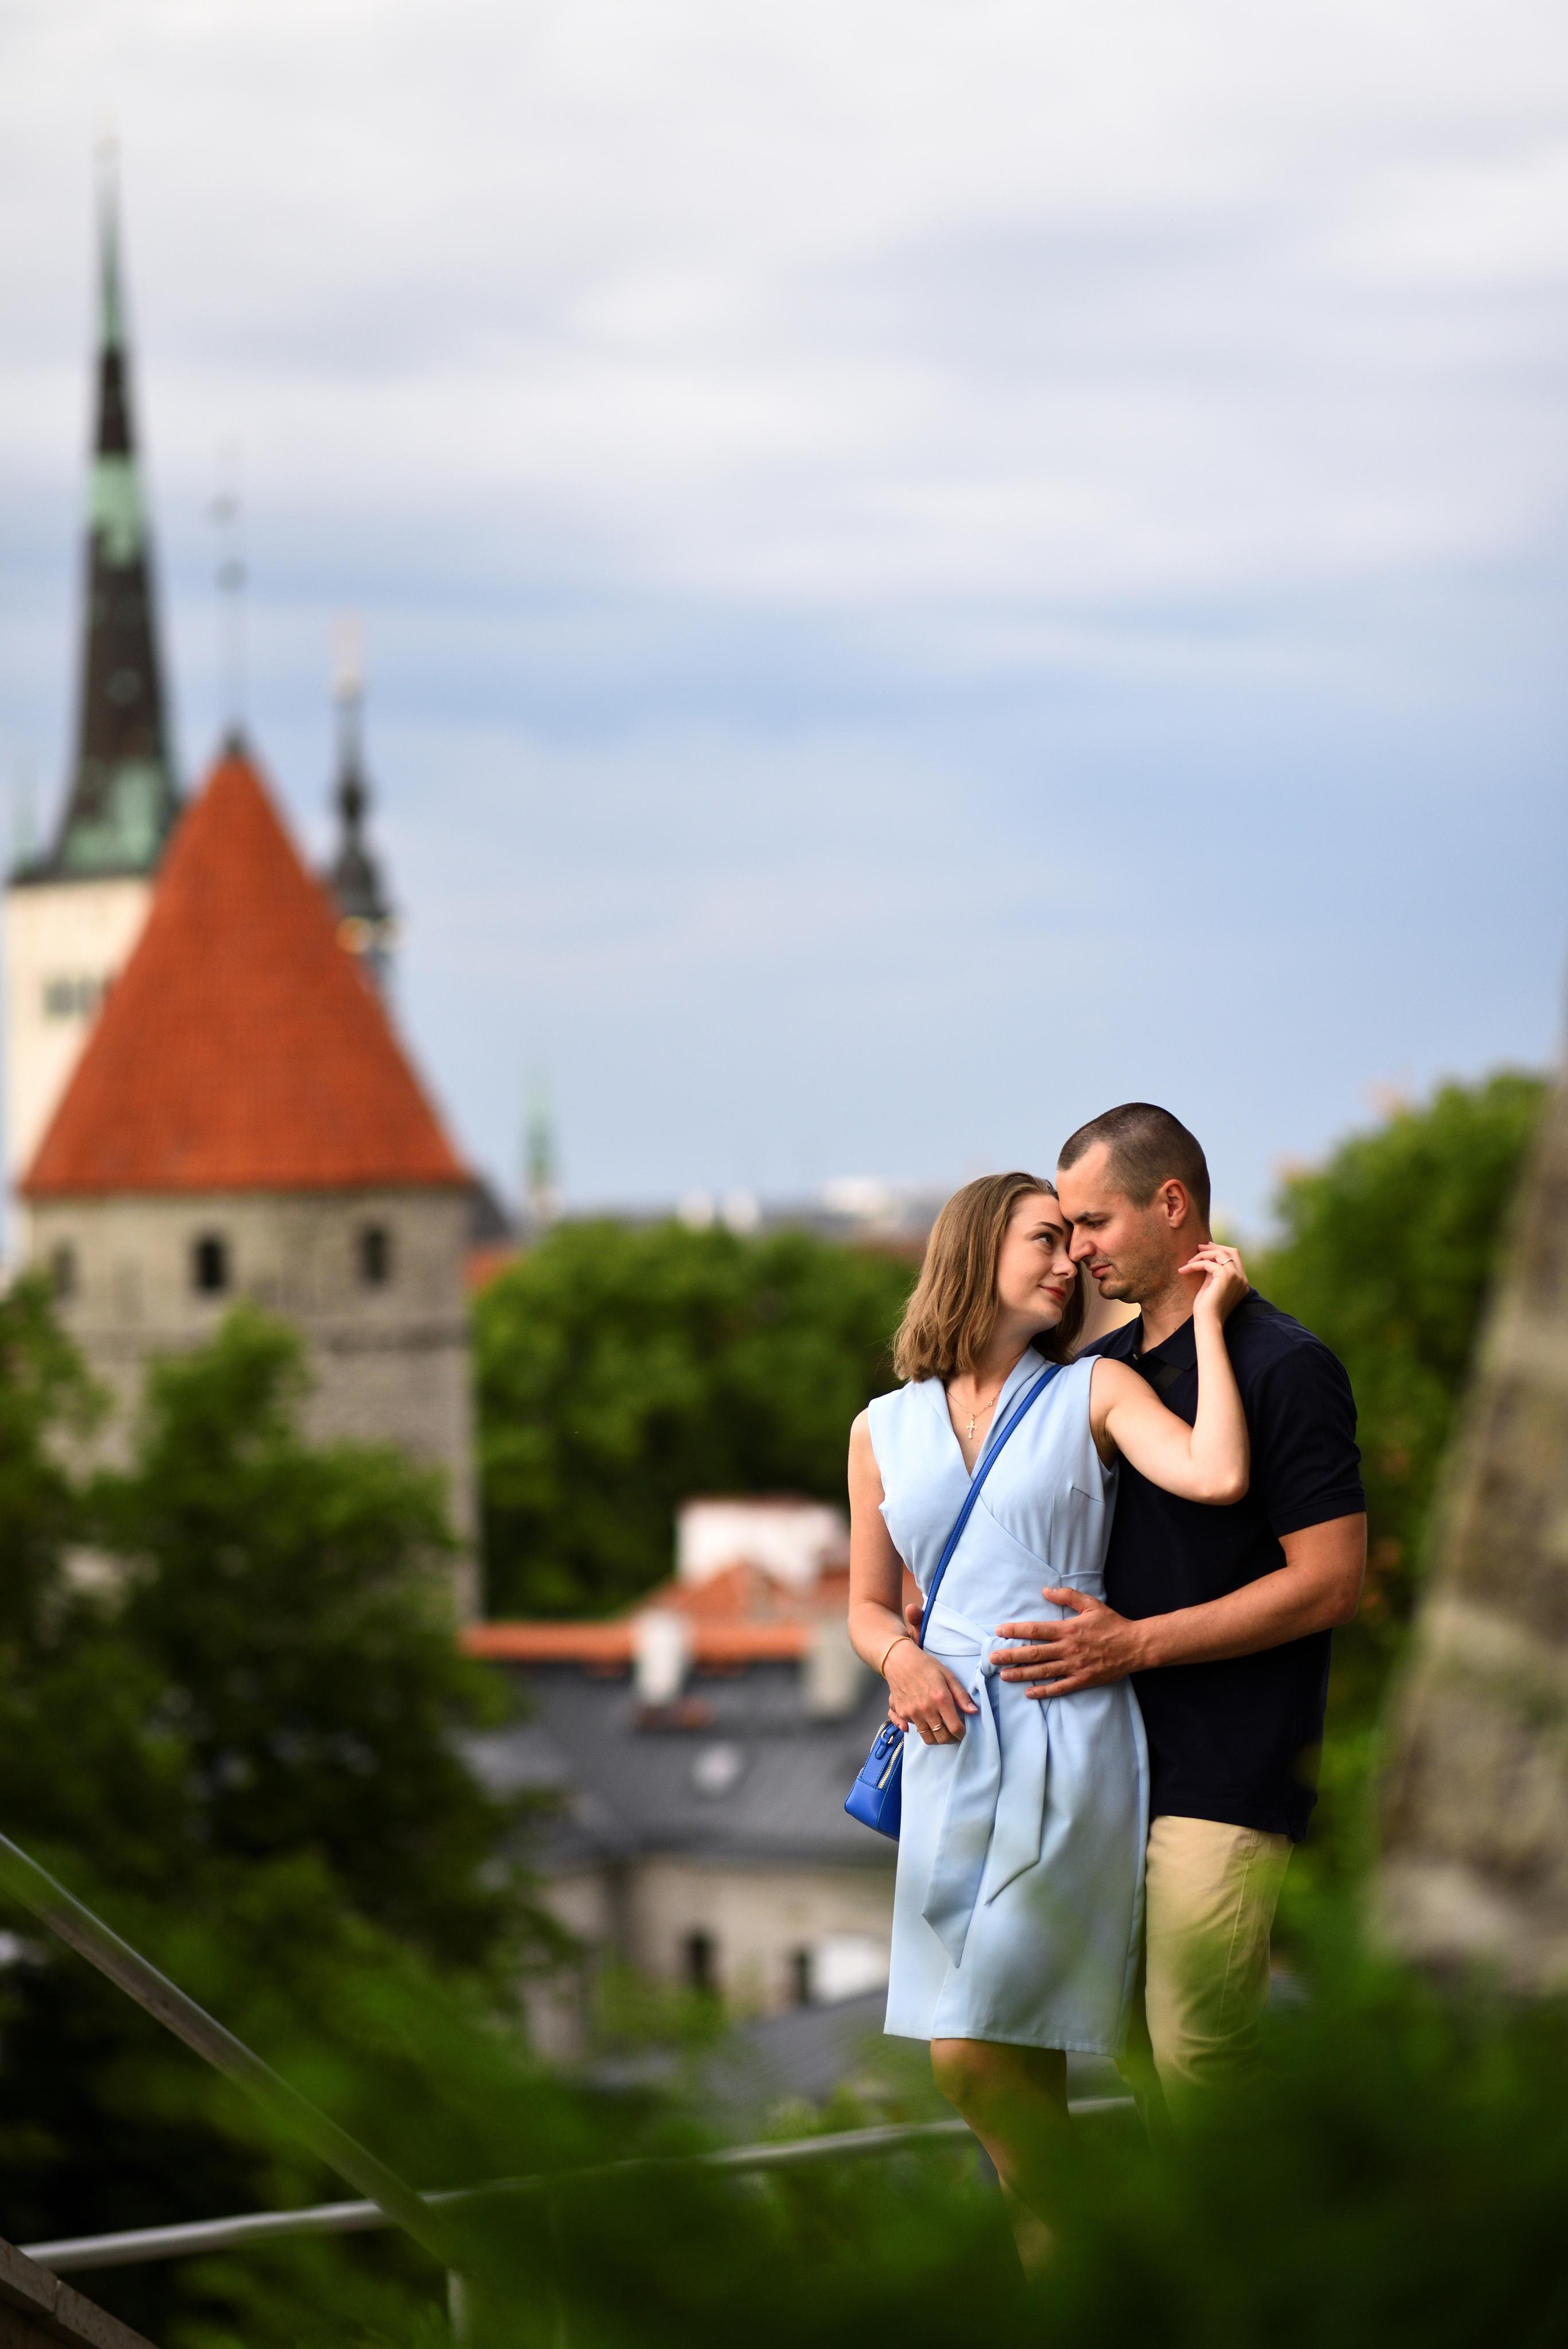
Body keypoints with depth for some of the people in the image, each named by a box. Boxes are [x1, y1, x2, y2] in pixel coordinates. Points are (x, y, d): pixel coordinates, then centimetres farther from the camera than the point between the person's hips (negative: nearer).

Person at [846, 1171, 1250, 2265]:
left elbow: (1218, 1477, -16)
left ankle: (1056, 2254, 10)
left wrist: (1208, 1316, -7)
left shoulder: (1095, 1395, 4)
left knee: (973, 2054, -9)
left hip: (1070, 1741, -4)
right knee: (1013, 2063, 5)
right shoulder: (887, 1428, 13)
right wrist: (900, 1657, -3)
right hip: (953, 1750, 4)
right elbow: (868, 1604, 20)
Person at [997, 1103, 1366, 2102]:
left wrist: (1137, 1644, -16)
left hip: (1223, 1782, -8)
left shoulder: (1285, 1366, -9)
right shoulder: (1100, 1368, 15)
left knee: (1196, 2074, -8)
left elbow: (1330, 1582, -13)